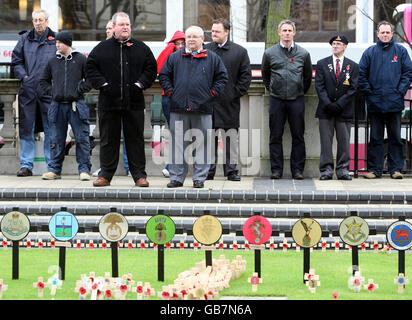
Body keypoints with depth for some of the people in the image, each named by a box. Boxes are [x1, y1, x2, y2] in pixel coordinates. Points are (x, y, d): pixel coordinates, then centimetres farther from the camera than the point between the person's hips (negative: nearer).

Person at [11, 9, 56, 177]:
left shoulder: (55, 40, 4)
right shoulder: (25, 39, 11)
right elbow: (16, 60, 13)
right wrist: (23, 76, -1)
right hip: (28, 90, 2)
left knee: (51, 130, 0)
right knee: (26, 129, 3)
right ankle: (26, 165, 8)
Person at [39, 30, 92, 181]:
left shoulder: (81, 59, 0)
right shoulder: (53, 62, 11)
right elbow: (44, 80, 22)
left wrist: (80, 90, -7)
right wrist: (51, 91, 6)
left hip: (76, 105, -3)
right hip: (58, 105, 3)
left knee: (82, 139, -3)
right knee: (56, 140, 6)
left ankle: (84, 170, 2)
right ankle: (54, 169, 12)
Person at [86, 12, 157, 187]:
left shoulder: (141, 48, 7)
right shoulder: (102, 48, 5)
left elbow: (151, 67, 10)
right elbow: (90, 67, 7)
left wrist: (141, 84, -2)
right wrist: (101, 83, -5)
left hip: (134, 102, 0)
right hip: (109, 102, 0)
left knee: (135, 139, 3)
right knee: (108, 139, 5)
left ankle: (139, 175, 9)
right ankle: (105, 174, 11)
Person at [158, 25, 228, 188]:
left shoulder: (212, 58, 6)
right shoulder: (174, 57, 10)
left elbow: (222, 77, 9)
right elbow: (163, 76, 14)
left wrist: (212, 93, 0)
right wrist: (170, 92, 3)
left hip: (202, 108, -1)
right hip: (179, 108, 1)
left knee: (202, 144, 1)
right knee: (178, 144, 3)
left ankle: (199, 178, 8)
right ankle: (176, 177, 9)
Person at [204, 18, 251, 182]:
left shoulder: (240, 52, 3)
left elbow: (246, 76, 3)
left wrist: (236, 93, -4)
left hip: (229, 103, -1)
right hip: (208, 102, 1)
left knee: (231, 138, 1)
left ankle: (231, 170, 7)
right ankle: (208, 171, 9)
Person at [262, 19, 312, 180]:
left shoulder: (303, 54, 5)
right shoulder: (270, 53, 4)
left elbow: (308, 77, 15)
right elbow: (265, 76, 16)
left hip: (296, 100, 0)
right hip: (276, 100, 0)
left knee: (298, 136, 1)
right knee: (275, 137, 2)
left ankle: (297, 170, 7)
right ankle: (276, 170, 8)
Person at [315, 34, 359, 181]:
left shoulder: (353, 66, 7)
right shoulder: (322, 64, 8)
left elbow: (353, 88, 0)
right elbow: (319, 86, 1)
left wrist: (339, 104, -10)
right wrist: (328, 104, -12)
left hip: (344, 110, 0)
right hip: (325, 110, 0)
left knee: (344, 141, 1)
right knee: (326, 141, -2)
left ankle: (343, 169, 6)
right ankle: (326, 169, 1)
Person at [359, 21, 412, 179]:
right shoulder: (370, 52, 7)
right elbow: (362, 74, 7)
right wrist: (368, 92, -2)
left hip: (395, 102, 0)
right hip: (375, 103, 1)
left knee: (395, 137, 3)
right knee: (375, 138, 3)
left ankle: (395, 168, 7)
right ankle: (374, 169, 7)